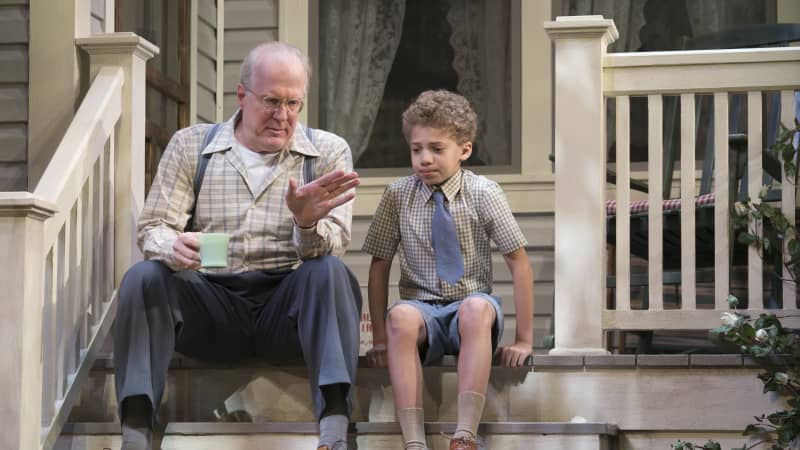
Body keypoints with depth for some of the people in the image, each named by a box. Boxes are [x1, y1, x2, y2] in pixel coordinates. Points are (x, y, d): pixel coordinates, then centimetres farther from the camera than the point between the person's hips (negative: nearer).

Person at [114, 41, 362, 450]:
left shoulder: (328, 152, 7)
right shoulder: (191, 145, 9)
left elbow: (332, 247, -5)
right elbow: (153, 229, 2)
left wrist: (308, 222, -31)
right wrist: (175, 247, -24)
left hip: (287, 308, -1)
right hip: (211, 306, 1)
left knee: (329, 273, -31)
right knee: (143, 277, -26)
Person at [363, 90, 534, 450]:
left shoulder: (483, 193, -5)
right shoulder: (398, 195, 0)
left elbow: (518, 261, -4)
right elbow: (379, 265, 4)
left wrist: (524, 340, -6)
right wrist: (380, 339, -2)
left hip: (470, 306, -1)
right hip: (422, 308, 1)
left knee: (478, 307, -38)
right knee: (401, 316, -35)